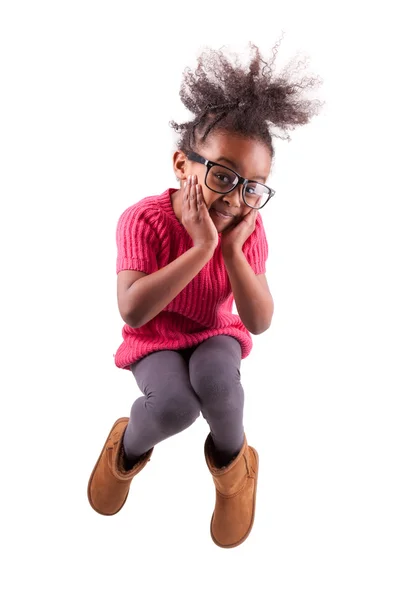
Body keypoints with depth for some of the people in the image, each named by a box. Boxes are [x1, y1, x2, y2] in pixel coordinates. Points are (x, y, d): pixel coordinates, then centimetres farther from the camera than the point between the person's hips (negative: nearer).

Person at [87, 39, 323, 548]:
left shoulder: (249, 230, -16)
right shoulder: (145, 219, -25)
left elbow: (259, 323, -18)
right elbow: (133, 311, -35)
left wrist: (232, 251, -31)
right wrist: (202, 248, -40)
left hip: (217, 334, 2)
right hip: (154, 339, -2)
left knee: (216, 382, -32)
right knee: (175, 404, -31)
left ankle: (230, 460, 3)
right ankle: (128, 448, 6)